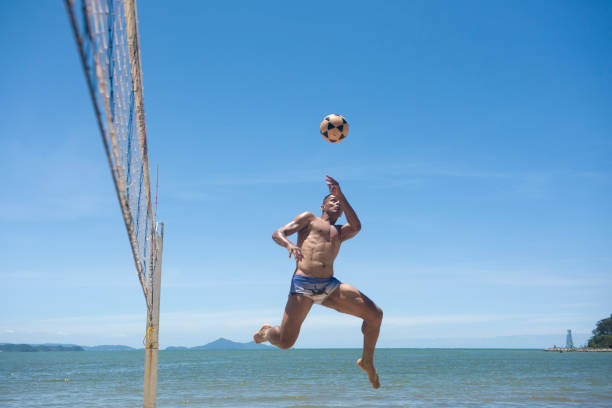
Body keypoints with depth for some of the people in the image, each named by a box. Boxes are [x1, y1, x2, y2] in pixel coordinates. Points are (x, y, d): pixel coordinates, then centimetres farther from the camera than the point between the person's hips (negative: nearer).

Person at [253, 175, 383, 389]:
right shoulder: (309, 218, 17)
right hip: (303, 284, -4)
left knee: (375, 314, -7)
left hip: (330, 285, 4)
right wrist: (289, 244, -16)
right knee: (285, 342, -8)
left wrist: (342, 195, 3)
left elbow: (356, 227, 4)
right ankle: (267, 332, 29)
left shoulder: (340, 232, 27)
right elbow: (277, 234, 8)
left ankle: (367, 361, 15)